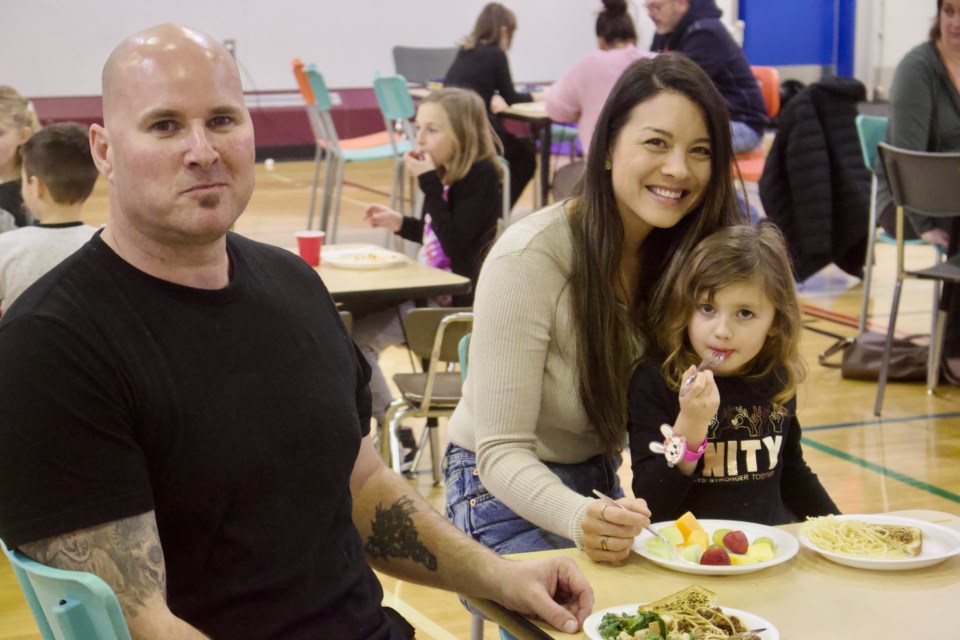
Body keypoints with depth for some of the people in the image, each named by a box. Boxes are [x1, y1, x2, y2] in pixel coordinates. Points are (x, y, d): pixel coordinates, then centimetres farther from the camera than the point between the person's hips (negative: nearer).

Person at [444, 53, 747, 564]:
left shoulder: (684, 251, -5)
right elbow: (501, 452, -24)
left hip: (602, 480, 6)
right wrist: (579, 518, -43)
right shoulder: (528, 258, -23)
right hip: (507, 495, -5)